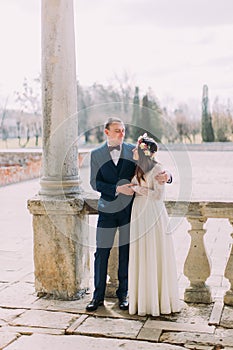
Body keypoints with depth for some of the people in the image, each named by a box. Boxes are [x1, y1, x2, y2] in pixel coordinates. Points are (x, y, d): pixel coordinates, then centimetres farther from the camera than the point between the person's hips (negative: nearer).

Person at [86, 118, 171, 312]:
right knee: (101, 253, 3)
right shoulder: (96, 154, 3)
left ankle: (123, 294, 21)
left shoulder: (133, 151, 3)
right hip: (107, 210, 0)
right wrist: (118, 189, -17)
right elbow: (95, 183, -4)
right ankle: (98, 296, 16)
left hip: (129, 209, 0)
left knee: (126, 254, 8)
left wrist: (165, 175, -20)